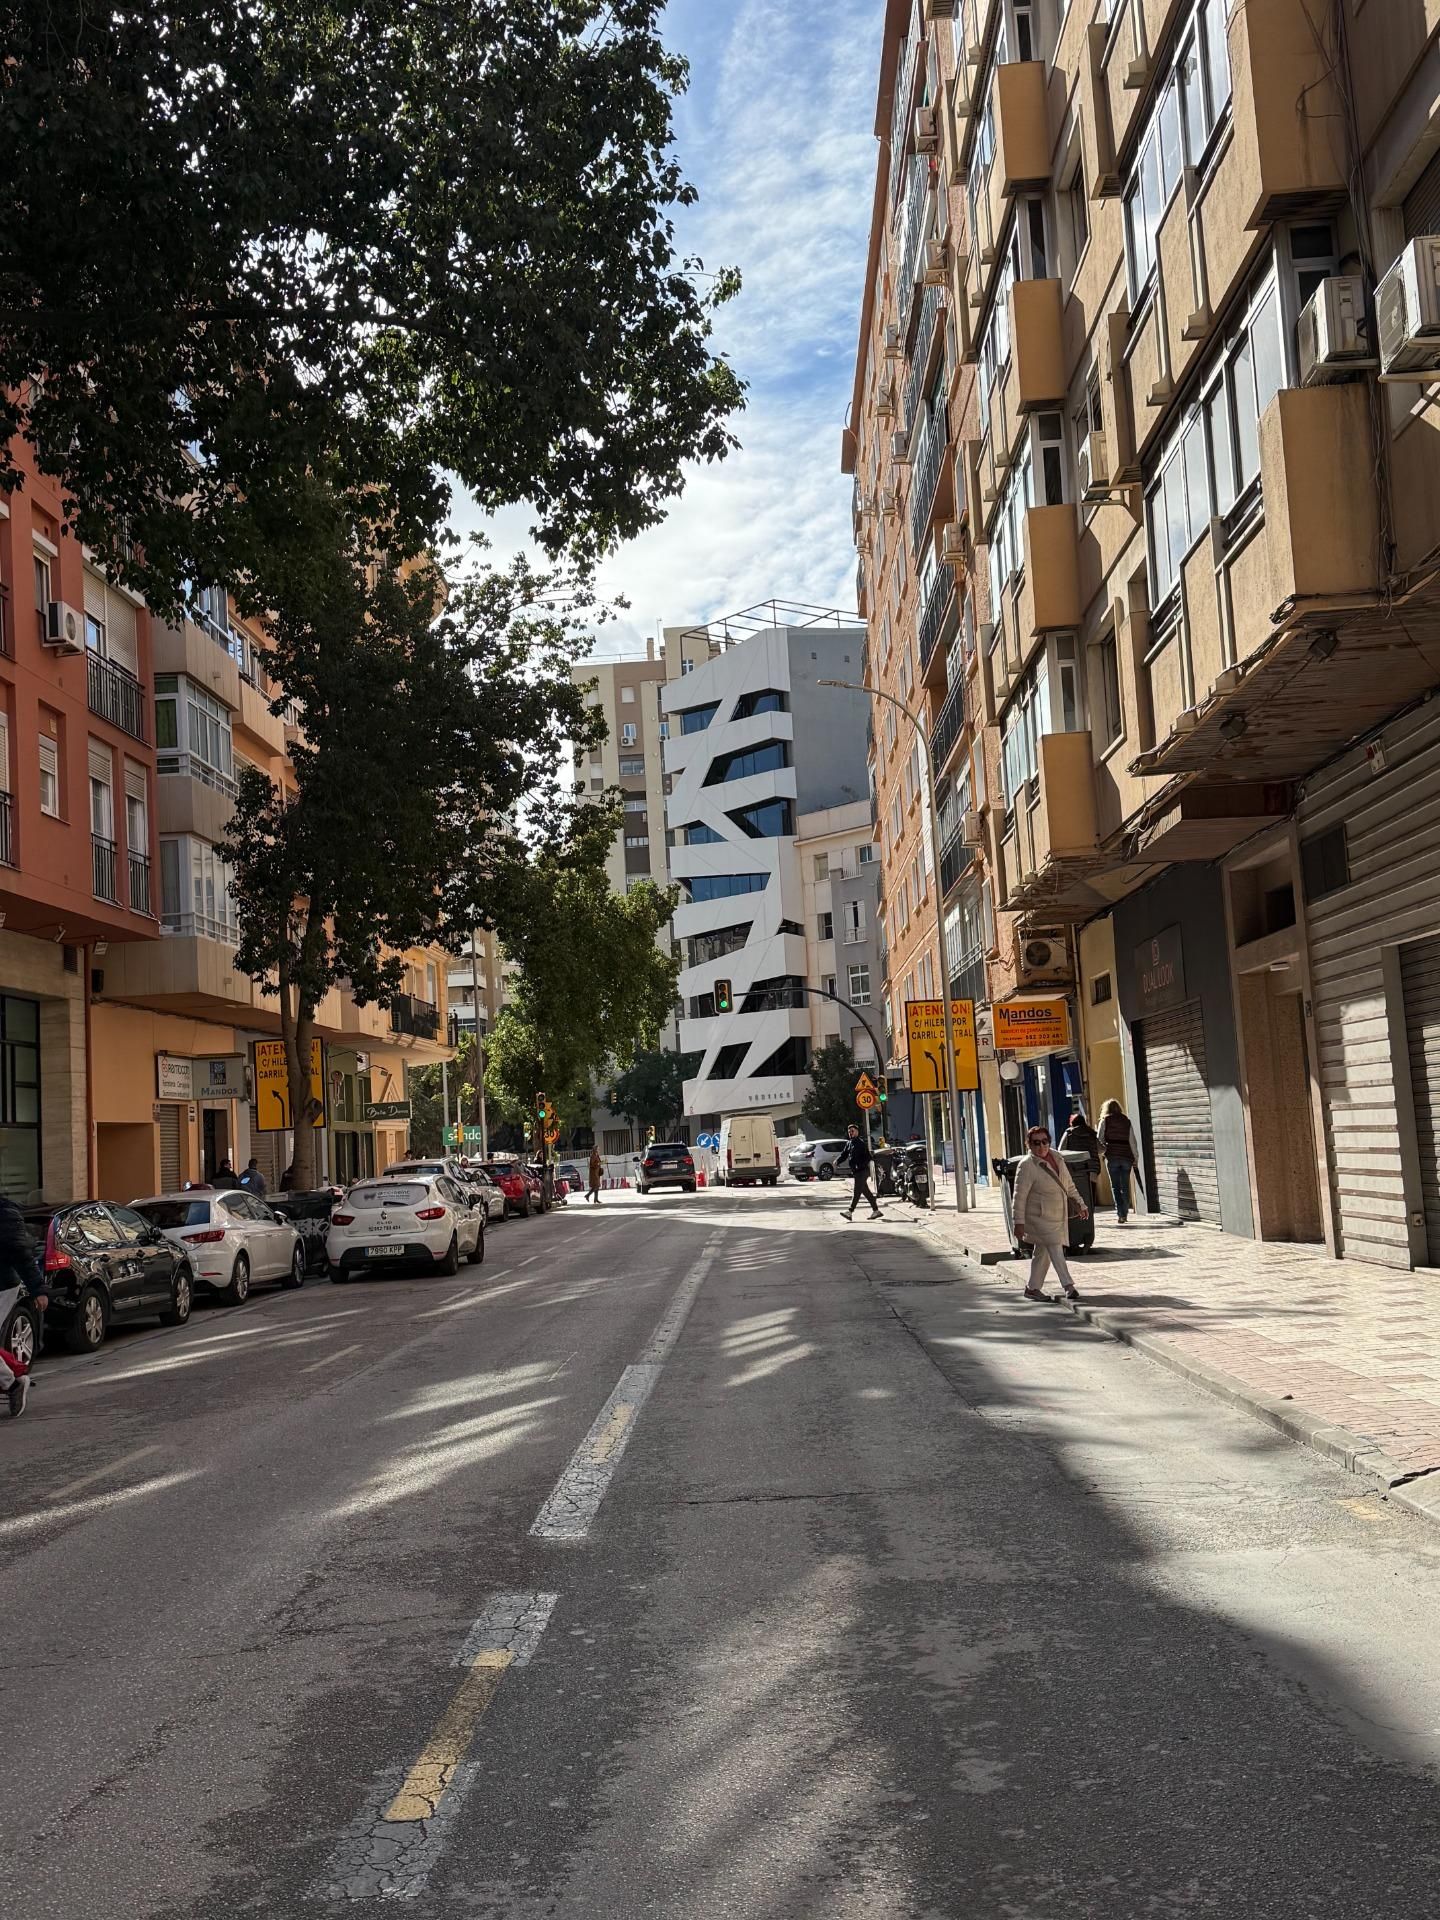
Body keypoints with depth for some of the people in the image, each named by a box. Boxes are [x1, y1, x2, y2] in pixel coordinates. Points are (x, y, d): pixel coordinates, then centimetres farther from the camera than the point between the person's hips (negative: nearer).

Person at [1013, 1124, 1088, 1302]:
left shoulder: (1056, 1157, 4)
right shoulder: (1027, 1166, -19)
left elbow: (1069, 1185, 15)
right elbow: (1020, 1196, -19)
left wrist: (1079, 1204, 14)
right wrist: (1019, 1222, -22)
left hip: (1057, 1217, 8)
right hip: (1038, 1217, -8)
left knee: (1042, 1252, 13)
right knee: (1055, 1248, -16)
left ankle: (1032, 1288, 23)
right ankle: (1069, 1286, -16)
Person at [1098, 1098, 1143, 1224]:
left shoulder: (1105, 1120, 2)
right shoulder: (1126, 1121, 8)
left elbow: (1100, 1139, -2)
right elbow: (1132, 1141, 6)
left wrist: (1102, 1150, 16)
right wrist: (1136, 1158, 10)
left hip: (1112, 1157, -2)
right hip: (1126, 1157, 2)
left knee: (1115, 1186, 1)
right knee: (1125, 1186, 10)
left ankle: (1120, 1213, -10)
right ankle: (1125, 1214, 11)